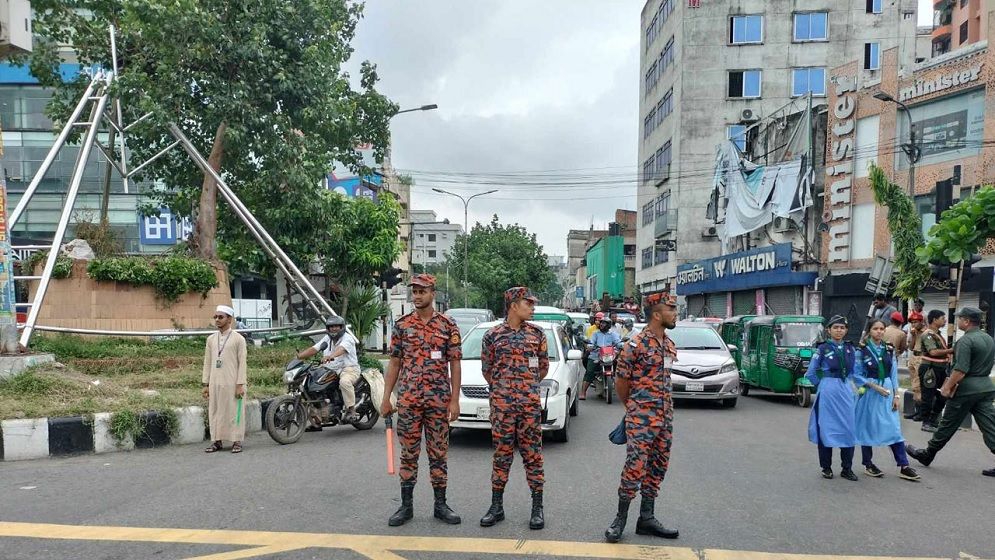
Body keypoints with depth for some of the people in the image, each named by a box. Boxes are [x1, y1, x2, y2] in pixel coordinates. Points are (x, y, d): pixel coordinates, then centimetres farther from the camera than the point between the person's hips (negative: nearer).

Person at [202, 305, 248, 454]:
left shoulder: (238, 339, -2)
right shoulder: (211, 339, 12)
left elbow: (242, 363, -5)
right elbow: (207, 362, 13)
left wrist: (240, 385, -11)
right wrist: (205, 384, 7)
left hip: (232, 384, -4)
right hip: (215, 383, 4)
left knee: (234, 412, -1)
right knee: (215, 412, 6)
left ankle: (236, 441, 6)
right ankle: (216, 441, 14)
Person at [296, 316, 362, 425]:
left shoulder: (347, 338, -7)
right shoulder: (327, 339, 18)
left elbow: (341, 349, -29)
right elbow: (313, 349, 10)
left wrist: (331, 356, -49)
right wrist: (298, 356, -6)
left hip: (349, 368, -7)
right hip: (331, 371, 7)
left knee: (344, 381, -39)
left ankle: (351, 411, -29)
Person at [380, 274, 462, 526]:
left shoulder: (448, 326, 1)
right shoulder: (401, 325, 4)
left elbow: (455, 364, 0)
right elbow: (394, 363, 6)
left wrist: (455, 400, -7)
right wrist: (386, 398, 2)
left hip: (439, 400, -1)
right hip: (408, 399, 1)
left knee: (438, 453, 8)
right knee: (408, 453, 7)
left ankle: (440, 504, 18)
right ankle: (406, 505, 17)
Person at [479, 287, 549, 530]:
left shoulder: (537, 334, 4)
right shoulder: (493, 335, 0)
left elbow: (543, 367, 12)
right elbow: (486, 369, 10)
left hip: (530, 404, 1)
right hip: (501, 405, 0)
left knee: (533, 455, 5)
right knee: (501, 455, 7)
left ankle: (537, 508, 14)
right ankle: (497, 506, 18)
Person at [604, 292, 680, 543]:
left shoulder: (670, 345, 10)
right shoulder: (636, 345, -12)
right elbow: (620, 382, -5)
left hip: (665, 417, 7)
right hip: (641, 418, -7)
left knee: (658, 467, 11)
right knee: (635, 467, -8)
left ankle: (647, 518, 21)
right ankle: (620, 518, 5)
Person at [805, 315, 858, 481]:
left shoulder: (850, 349, 8)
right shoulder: (823, 348, -3)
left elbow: (854, 371, 19)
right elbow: (811, 373, 1)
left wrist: (844, 383, 10)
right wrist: (822, 385, 3)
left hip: (846, 392, 4)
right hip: (827, 393, -3)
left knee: (848, 429, 3)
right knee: (826, 429, 2)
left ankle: (847, 468, 13)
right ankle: (826, 467, 13)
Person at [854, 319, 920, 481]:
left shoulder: (889, 350, 7)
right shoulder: (862, 350, -5)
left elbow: (894, 374, 9)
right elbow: (857, 375, -6)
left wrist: (896, 395, 4)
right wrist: (875, 386, -15)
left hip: (888, 393, 3)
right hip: (869, 394, -3)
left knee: (894, 428, 0)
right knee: (868, 429, 5)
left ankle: (904, 467, 2)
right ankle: (868, 465, 17)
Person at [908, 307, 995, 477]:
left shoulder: (966, 340, -16)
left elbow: (961, 369, -23)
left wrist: (947, 387, -15)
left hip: (967, 388, -8)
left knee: (948, 425, 4)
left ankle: (927, 455, 18)